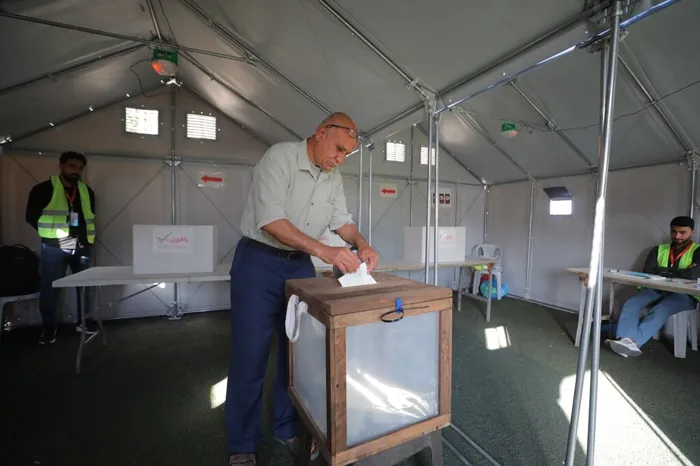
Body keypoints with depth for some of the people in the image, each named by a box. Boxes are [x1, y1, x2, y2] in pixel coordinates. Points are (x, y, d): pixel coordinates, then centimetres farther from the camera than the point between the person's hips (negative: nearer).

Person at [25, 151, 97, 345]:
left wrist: (87, 236, 7)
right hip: (54, 247, -4)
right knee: (50, 287, 3)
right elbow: (31, 216, -2)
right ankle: (48, 327, 19)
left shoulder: (87, 192, 9)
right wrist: (50, 233, -6)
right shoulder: (44, 189, -5)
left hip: (82, 246, 4)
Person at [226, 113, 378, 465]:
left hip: (301, 265, 6)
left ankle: (289, 428, 33)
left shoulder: (333, 178, 5)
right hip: (259, 262, -6)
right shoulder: (279, 157, -16)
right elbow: (270, 219, -27)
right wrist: (324, 251, -35)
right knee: (250, 355, 2)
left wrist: (361, 244, -14)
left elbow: (342, 220, 7)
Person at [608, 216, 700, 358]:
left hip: (684, 295, -3)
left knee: (660, 310, -35)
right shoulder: (659, 250, 13)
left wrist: (661, 271, -8)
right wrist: (679, 273, -9)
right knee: (631, 303, -27)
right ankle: (626, 340, -46)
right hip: (657, 290, 4)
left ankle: (634, 342, -48)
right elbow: (647, 273, 1)